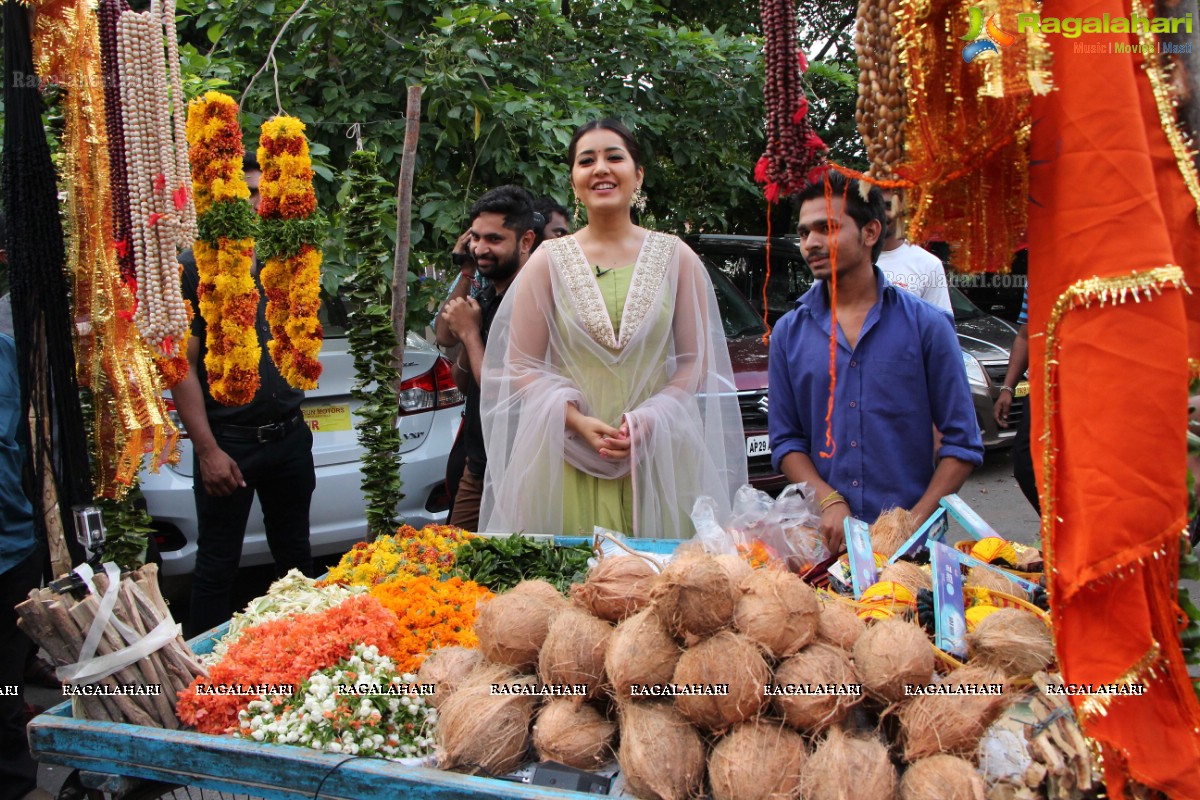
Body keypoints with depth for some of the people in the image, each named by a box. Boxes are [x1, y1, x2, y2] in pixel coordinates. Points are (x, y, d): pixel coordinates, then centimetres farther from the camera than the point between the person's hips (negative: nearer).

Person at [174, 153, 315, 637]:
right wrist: (207, 449, -15)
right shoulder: (195, 268, -6)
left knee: (295, 559, 14)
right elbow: (182, 366, -9)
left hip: (289, 436, 5)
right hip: (228, 440, -5)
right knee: (218, 566, 5)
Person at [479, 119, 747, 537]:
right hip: (567, 460, 0)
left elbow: (696, 361, 5)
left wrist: (650, 418, -12)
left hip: (659, 459, 1)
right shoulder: (549, 260, 5)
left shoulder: (676, 258, 7)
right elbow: (521, 365, 3)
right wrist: (578, 422, -12)